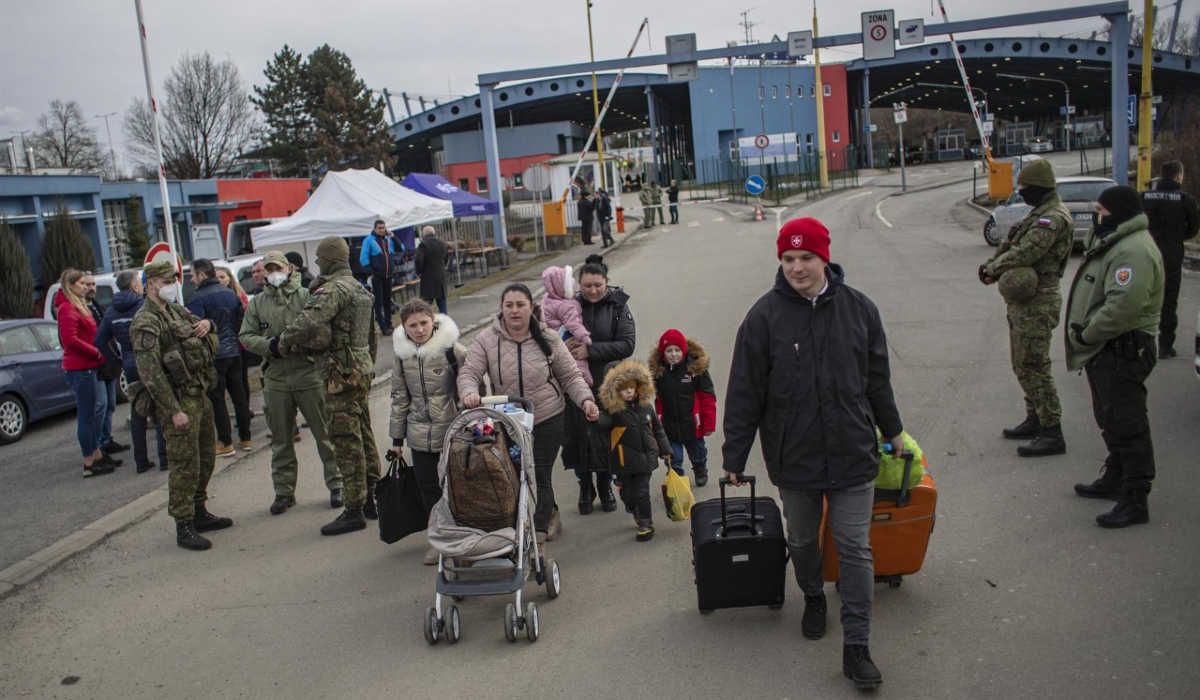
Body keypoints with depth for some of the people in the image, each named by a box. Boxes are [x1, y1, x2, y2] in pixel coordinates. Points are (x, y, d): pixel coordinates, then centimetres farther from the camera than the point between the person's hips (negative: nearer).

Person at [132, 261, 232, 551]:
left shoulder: (176, 310, 14)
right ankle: (183, 527, 1)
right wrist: (174, 411, -23)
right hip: (179, 400, -9)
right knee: (184, 465, -6)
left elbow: (199, 325, 31)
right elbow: (150, 372, -20)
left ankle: (199, 513, 29)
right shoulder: (146, 322, -14)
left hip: (200, 395, 9)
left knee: (205, 459, 16)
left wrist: (206, 324, 3)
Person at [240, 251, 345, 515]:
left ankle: (336, 484, 15)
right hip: (275, 378, 3)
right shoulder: (257, 303, 10)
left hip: (309, 374, -3)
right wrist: (269, 345, -11)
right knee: (281, 439, 11)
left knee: (324, 432, 3)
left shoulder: (306, 296, 0)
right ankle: (284, 491, 22)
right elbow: (246, 336, 7)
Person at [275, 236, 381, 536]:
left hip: (342, 375, -10)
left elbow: (307, 323, -30)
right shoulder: (360, 290, 16)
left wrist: (282, 344, -15)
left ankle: (354, 510, -2)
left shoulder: (333, 290, -15)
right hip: (362, 371, 10)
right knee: (364, 437, 15)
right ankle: (371, 499, 23)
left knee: (347, 444, -6)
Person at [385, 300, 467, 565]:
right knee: (428, 487, 6)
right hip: (421, 436, 4)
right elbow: (400, 398, 12)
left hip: (453, 432, -4)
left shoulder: (452, 350, -10)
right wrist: (396, 438, 14)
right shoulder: (402, 355, 4)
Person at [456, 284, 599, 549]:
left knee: (540, 476, -4)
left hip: (547, 420, -2)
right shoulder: (486, 339, -5)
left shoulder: (548, 339, -4)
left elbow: (571, 376, 0)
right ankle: (550, 514, 35)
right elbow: (469, 372, -10)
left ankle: (538, 536, 7)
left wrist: (586, 399, -17)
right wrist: (469, 392, -33)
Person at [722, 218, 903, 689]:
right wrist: (734, 456, -4)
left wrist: (892, 431, 18)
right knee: (802, 540, 18)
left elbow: (877, 378, 10)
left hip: (852, 453, 1)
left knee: (855, 547, 2)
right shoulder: (766, 315, -8)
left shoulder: (858, 309, -2)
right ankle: (813, 598, 46)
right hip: (793, 456, 0)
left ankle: (856, 646, 12)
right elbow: (744, 393, -6)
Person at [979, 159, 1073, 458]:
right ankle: (1035, 420, 31)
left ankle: (1052, 434, -3)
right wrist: (992, 265, -2)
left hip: (1036, 304, -11)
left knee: (1033, 367, -8)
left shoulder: (1053, 219, -19)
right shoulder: (1040, 214, 15)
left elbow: (1024, 253, -26)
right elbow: (1011, 244, 16)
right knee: (1023, 365, 19)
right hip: (1024, 301, 11)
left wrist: (993, 269, -10)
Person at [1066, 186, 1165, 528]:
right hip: (1106, 349, 11)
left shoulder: (1134, 250, -21)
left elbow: (1123, 305, -31)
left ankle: (1135, 501, -1)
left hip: (1123, 352, -11)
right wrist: (1087, 334, 10)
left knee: (1128, 425, -6)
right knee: (1111, 420, 22)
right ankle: (1115, 479, 37)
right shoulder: (1115, 243, 16)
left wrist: (1087, 334, -19)